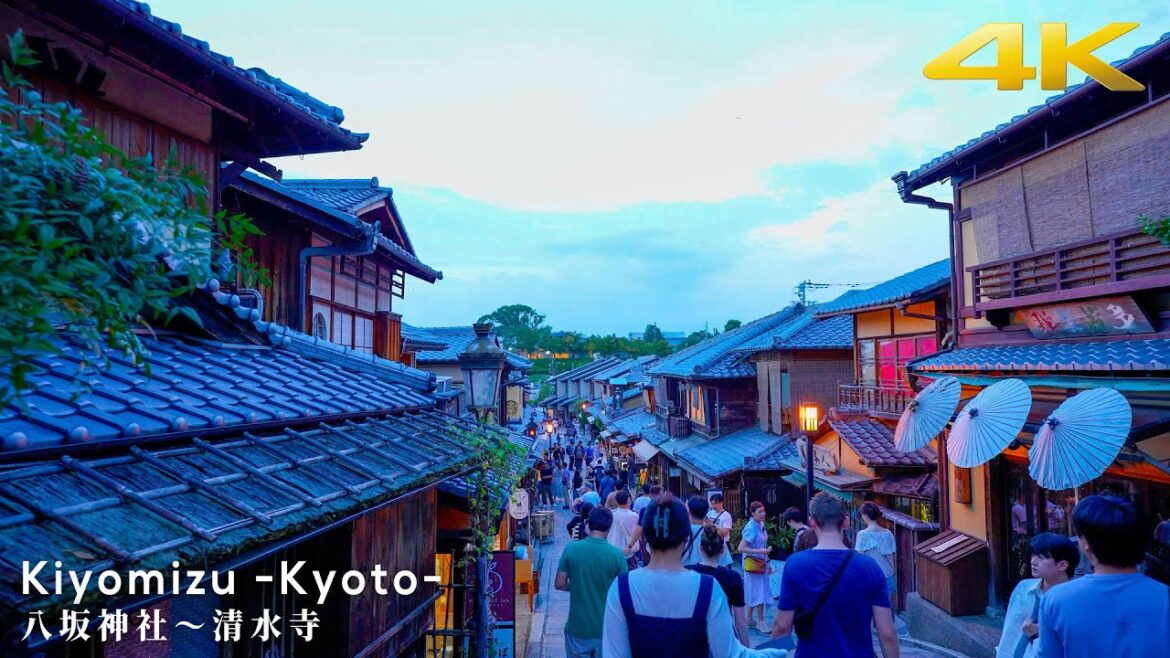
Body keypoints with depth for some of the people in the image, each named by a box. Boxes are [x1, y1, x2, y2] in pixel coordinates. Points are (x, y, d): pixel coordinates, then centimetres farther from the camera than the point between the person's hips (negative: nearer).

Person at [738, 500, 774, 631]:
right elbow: (741, 548, -23)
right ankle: (760, 622, 13)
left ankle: (749, 620, 25)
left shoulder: (761, 525, 2)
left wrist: (767, 562, 17)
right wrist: (759, 551, -27)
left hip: (760, 563, 7)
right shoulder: (751, 527, -21)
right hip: (752, 563, -7)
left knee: (754, 593, 15)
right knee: (759, 593, 1)